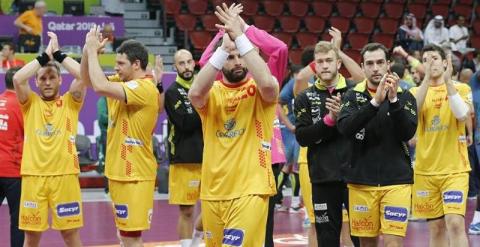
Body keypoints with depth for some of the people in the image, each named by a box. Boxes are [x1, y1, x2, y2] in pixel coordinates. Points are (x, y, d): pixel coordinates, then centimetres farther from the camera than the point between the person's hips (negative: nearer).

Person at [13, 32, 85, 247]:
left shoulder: (70, 102, 7)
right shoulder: (30, 103, 8)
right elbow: (17, 79, -10)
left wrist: (58, 53, -4)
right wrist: (45, 55, -8)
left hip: (65, 175, -1)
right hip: (33, 175, 1)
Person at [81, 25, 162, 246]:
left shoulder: (145, 88, -20)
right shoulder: (124, 82, 9)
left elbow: (100, 87, -31)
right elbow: (87, 78, 14)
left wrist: (93, 49, -20)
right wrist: (88, 50, -3)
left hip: (135, 174, -9)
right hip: (118, 171, 9)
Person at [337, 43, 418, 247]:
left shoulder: (404, 96, 3)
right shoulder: (353, 96, 4)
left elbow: (408, 133, -10)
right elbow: (344, 128, -14)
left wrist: (393, 100, -21)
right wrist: (375, 102, -24)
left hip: (396, 181, -1)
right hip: (361, 181, 1)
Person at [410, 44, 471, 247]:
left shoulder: (461, 88, 3)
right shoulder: (416, 91, 8)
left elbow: (462, 114, -16)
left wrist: (448, 81, -21)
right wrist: (427, 79, -20)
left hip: (454, 169, -2)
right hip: (425, 170, 3)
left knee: (455, 222, -16)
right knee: (436, 226, 6)